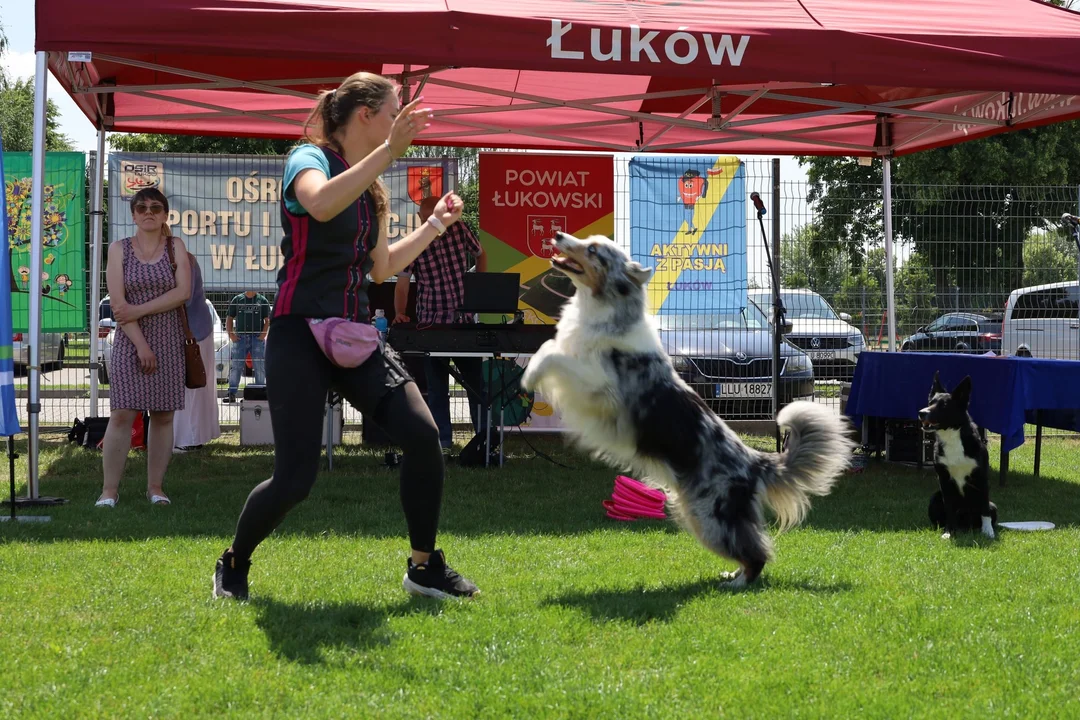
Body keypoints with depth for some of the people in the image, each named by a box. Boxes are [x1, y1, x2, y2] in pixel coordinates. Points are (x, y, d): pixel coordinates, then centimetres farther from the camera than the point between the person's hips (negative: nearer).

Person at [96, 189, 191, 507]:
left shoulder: (175, 246, 7)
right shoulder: (119, 249, 4)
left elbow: (183, 292, -7)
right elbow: (117, 302, -5)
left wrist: (139, 310, -14)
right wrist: (141, 344, -13)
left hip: (169, 340, 1)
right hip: (130, 339, -1)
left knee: (163, 415, 2)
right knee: (122, 413, -8)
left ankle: (155, 486, 10)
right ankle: (110, 489, -5)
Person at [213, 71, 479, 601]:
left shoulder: (370, 189, 15)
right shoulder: (308, 159, -8)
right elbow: (321, 205, -34)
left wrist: (436, 224, 21)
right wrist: (391, 150, -36)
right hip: (300, 334, -7)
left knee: (422, 433, -13)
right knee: (295, 478, -11)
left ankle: (424, 566, 3)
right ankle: (233, 564, 17)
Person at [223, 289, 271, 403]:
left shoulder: (262, 301, 7)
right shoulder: (237, 300, 10)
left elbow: (268, 320, 4)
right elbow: (229, 318, 12)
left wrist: (263, 334, -10)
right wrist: (231, 334, -1)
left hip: (257, 338, -1)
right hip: (240, 337, 1)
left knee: (259, 367, 0)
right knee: (235, 366, -3)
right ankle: (232, 394, 0)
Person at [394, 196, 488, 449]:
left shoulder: (460, 230, -1)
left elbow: (480, 255, 16)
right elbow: (402, 283, -11)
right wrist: (400, 313, -26)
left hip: (465, 321, 2)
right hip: (432, 323, -2)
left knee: (476, 382, 7)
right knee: (437, 386, 4)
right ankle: (442, 440, 11)